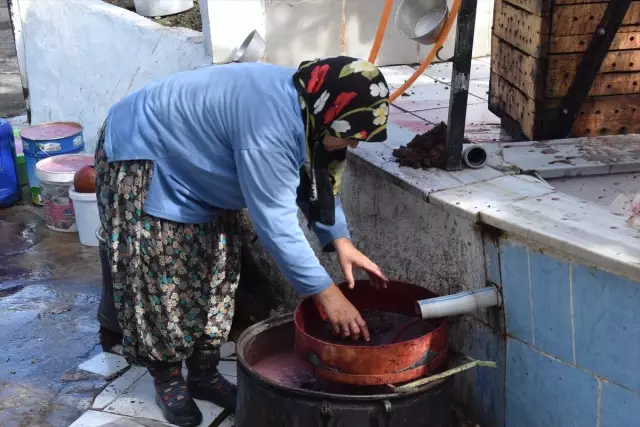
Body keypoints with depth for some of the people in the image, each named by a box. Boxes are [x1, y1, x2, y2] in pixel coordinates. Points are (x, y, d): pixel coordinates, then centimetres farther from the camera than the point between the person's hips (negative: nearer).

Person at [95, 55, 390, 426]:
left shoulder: (304, 105, -9)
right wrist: (325, 292, -30)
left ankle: (204, 374, 22)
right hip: (140, 158, -9)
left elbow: (317, 180, 4)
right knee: (160, 279, -4)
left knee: (215, 269, 9)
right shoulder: (270, 125, -38)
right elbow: (276, 221, -36)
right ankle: (168, 379, 16)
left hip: (190, 161, 9)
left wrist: (340, 240, -8)